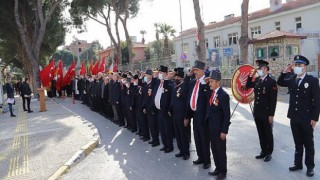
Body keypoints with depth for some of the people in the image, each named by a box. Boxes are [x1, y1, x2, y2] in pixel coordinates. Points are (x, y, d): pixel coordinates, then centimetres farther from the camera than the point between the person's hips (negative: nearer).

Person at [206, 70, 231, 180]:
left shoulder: (224, 95, -18)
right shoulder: (209, 93, 4)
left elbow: (227, 115, -17)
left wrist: (224, 131, -16)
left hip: (219, 128, -7)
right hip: (211, 127, 7)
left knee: (221, 150, 8)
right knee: (214, 149, 17)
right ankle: (217, 168, 33)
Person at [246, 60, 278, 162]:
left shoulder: (271, 82, -13)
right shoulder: (257, 80, 6)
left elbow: (273, 100, -15)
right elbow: (248, 86, 21)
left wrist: (271, 115, -16)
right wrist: (251, 76, 4)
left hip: (266, 114, -6)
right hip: (257, 113, 6)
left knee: (268, 134, 8)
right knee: (261, 133, 15)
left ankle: (269, 153, 21)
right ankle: (263, 151, 28)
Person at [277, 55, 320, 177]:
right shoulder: (292, 80, 5)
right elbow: (280, 83, 20)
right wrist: (285, 72, 2)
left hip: (306, 119, -4)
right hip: (294, 118, 4)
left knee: (308, 144, 10)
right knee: (298, 143, 16)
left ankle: (310, 167, 23)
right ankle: (298, 164, 27)